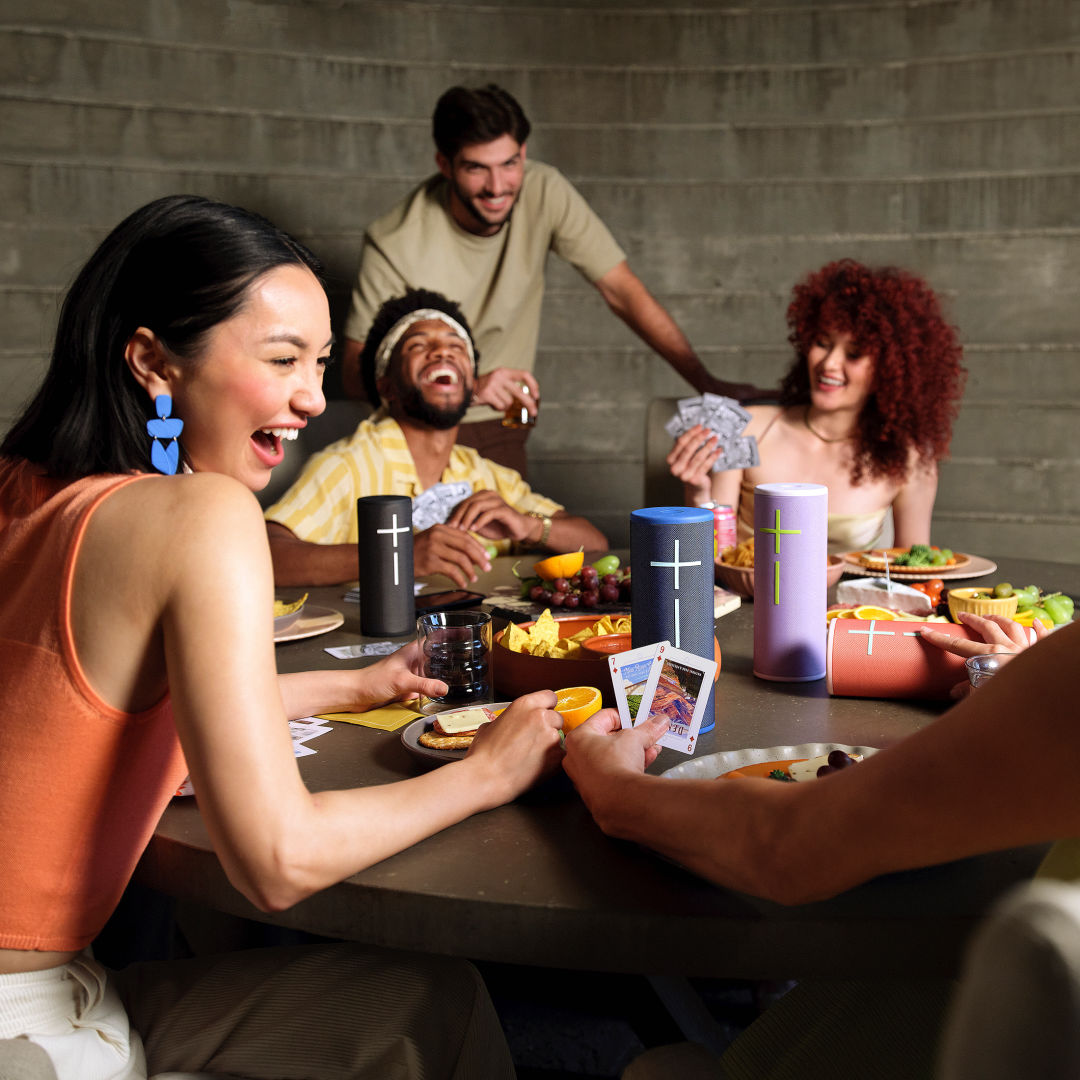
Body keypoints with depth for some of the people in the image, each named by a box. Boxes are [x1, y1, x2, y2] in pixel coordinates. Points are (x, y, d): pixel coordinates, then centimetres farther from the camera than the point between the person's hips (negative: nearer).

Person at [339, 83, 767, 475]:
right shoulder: (395, 243, -22)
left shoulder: (543, 192, -12)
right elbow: (357, 370, -21)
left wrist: (707, 383, -14)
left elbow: (620, 289, -8)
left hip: (501, 430, 3)